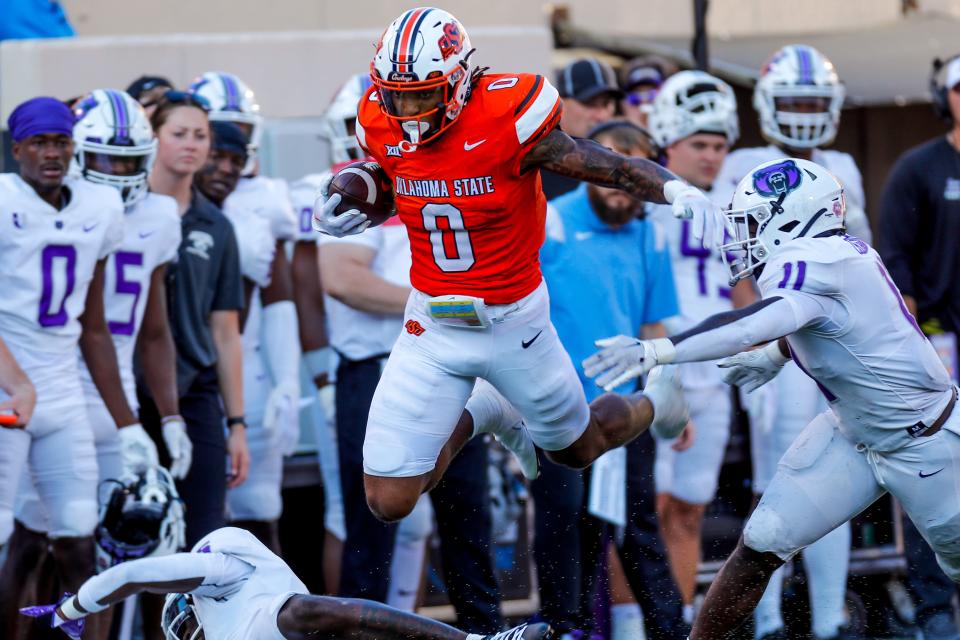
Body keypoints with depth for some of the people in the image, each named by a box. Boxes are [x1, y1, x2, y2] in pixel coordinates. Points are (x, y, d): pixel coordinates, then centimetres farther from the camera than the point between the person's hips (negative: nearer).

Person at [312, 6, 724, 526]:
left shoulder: (505, 121, -23)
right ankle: (480, 419, 28)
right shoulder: (383, 128, -9)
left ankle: (655, 403, 56)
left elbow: (615, 167, -19)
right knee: (389, 500, -3)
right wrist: (335, 218, -7)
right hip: (431, 324, 3)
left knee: (577, 450, 20)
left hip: (513, 320, -3)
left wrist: (677, 190, -38)